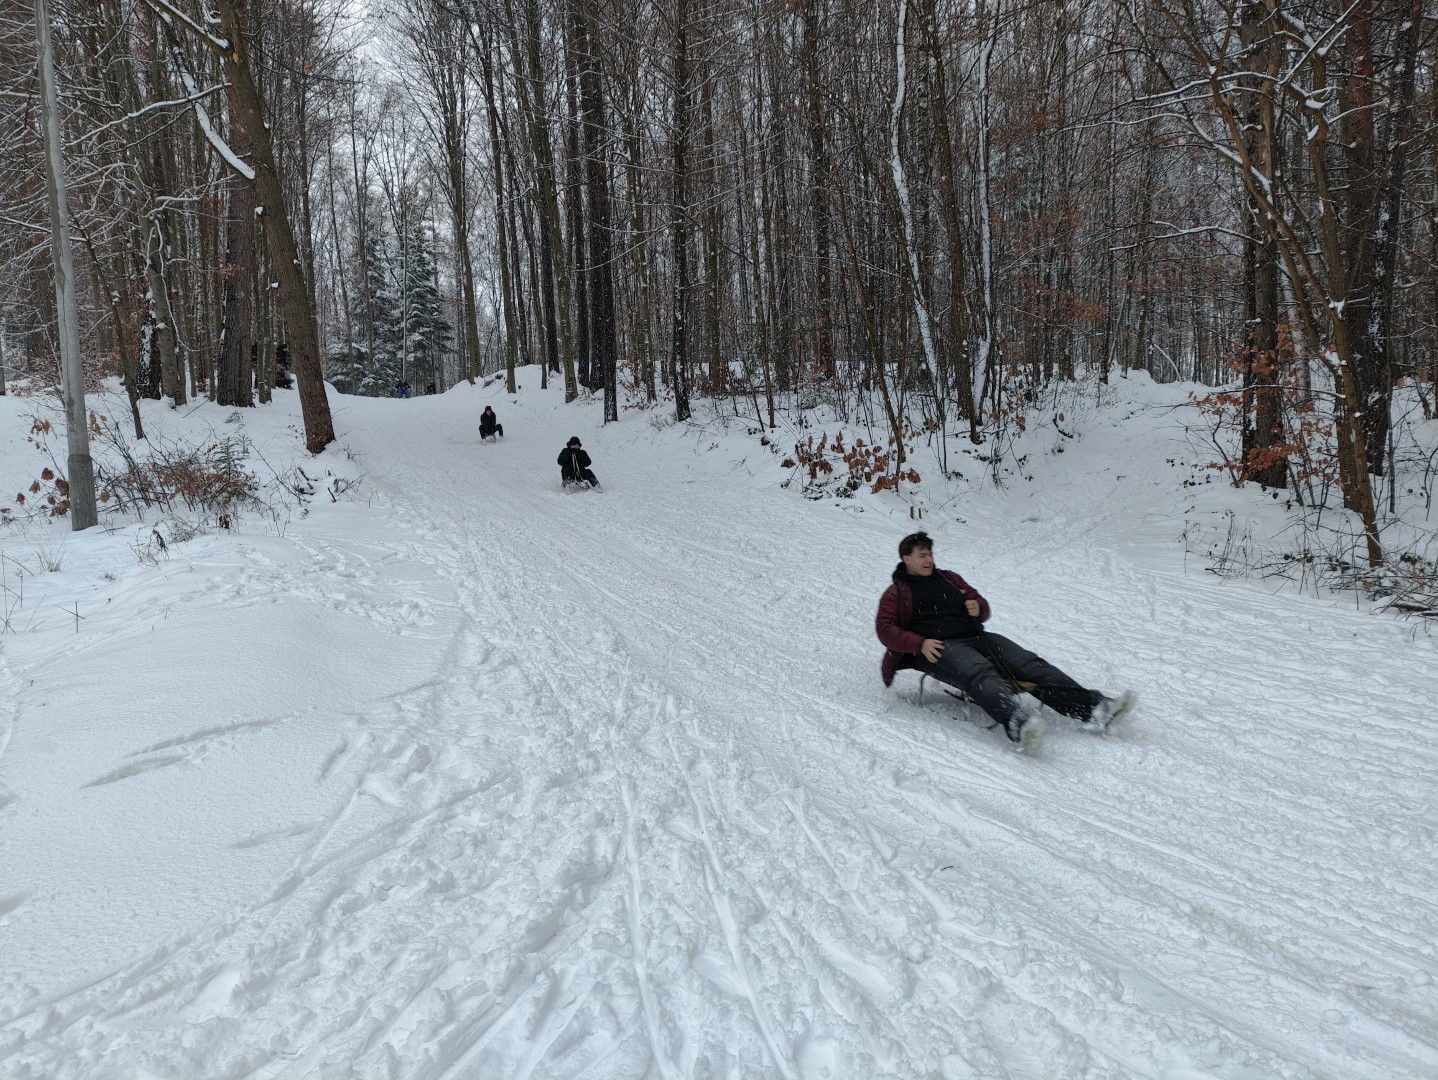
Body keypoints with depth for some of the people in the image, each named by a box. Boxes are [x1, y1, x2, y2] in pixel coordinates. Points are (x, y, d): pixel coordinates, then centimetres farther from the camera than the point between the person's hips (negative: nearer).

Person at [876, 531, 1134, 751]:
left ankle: (1094, 708, -29)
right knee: (981, 673, -38)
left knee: (1029, 664, -16)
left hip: (976, 637, 6)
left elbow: (980, 604, 29)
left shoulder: (948, 579, 28)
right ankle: (1018, 720, -67)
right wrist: (920, 643, -16)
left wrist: (978, 608, 2)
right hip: (940, 647, -6)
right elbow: (885, 630, 0)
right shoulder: (897, 593, 13)